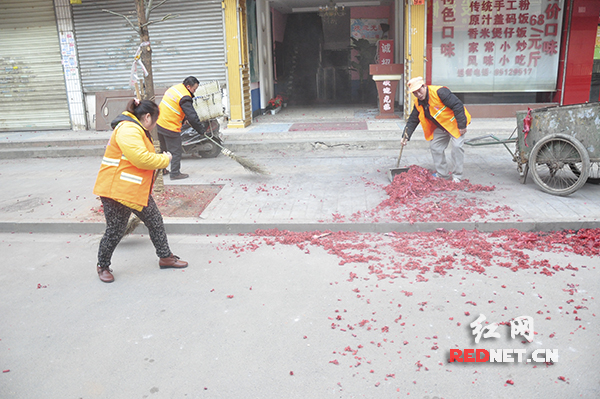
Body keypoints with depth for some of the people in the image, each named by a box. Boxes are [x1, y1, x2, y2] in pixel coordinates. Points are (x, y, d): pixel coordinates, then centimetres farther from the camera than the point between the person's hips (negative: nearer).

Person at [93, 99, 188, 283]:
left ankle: (165, 257, 24)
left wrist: (159, 160, 12)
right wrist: (164, 159, -14)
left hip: (137, 190, 11)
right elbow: (142, 158, -28)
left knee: (155, 222, 11)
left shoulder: (136, 130, 18)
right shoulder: (128, 130, -19)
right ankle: (102, 266, 22)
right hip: (117, 190, -11)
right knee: (115, 232, 1)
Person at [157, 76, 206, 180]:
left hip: (160, 123, 9)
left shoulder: (174, 88, 9)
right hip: (170, 127, -9)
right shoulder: (184, 98, -20)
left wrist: (184, 118, 19)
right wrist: (200, 129, -13)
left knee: (164, 149, 22)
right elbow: (192, 116, -21)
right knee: (176, 151, 3)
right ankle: (175, 173, 9)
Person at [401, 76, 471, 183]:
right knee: (435, 147, 5)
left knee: (457, 146, -16)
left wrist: (462, 125, -26)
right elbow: (412, 121, 5)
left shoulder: (439, 92, -27)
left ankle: (457, 176, -5)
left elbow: (457, 105, -28)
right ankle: (442, 174, 19)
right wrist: (406, 136, -7)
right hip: (440, 127, 8)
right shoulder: (418, 104, -3)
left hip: (455, 123, -7)